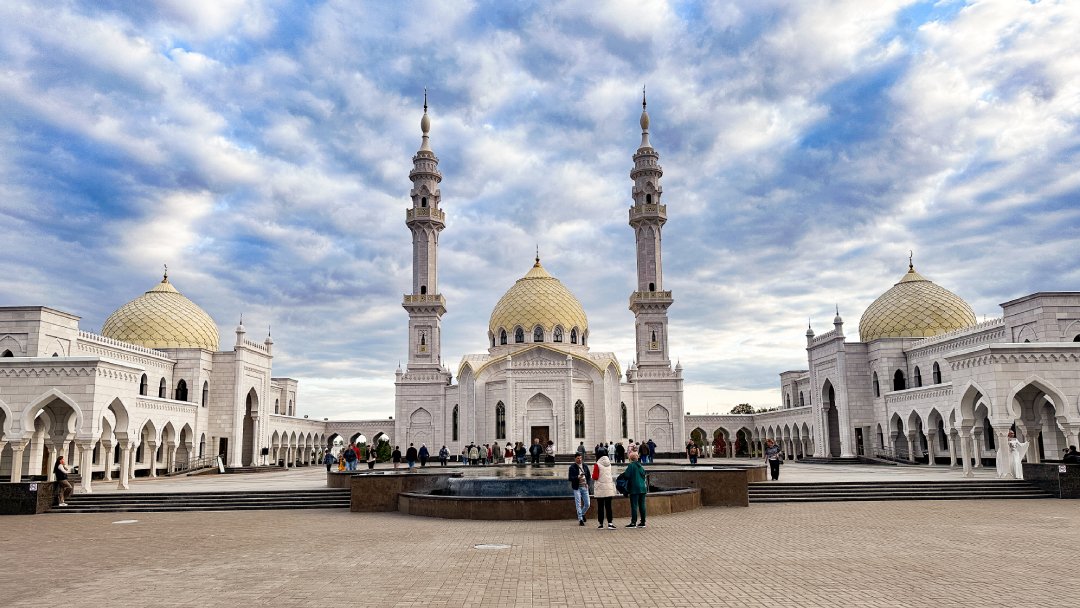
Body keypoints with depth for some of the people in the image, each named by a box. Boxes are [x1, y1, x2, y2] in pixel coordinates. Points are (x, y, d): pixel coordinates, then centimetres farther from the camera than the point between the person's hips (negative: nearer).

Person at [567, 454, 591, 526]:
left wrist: (587, 483, 3)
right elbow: (570, 478, -11)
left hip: (585, 487, 4)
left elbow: (588, 475, 18)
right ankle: (580, 519, 5)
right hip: (577, 488, -4)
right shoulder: (572, 467, -5)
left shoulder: (584, 466, 8)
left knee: (587, 504, 6)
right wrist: (578, 477, -24)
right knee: (578, 504, -4)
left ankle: (582, 514, 32)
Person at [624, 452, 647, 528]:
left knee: (634, 506, -4)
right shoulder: (640, 466, 11)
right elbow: (644, 476, 16)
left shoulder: (631, 465, -9)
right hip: (643, 488, 6)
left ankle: (633, 522, -4)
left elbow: (627, 476, -12)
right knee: (642, 505, 10)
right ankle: (643, 522, 13)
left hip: (635, 489, -6)